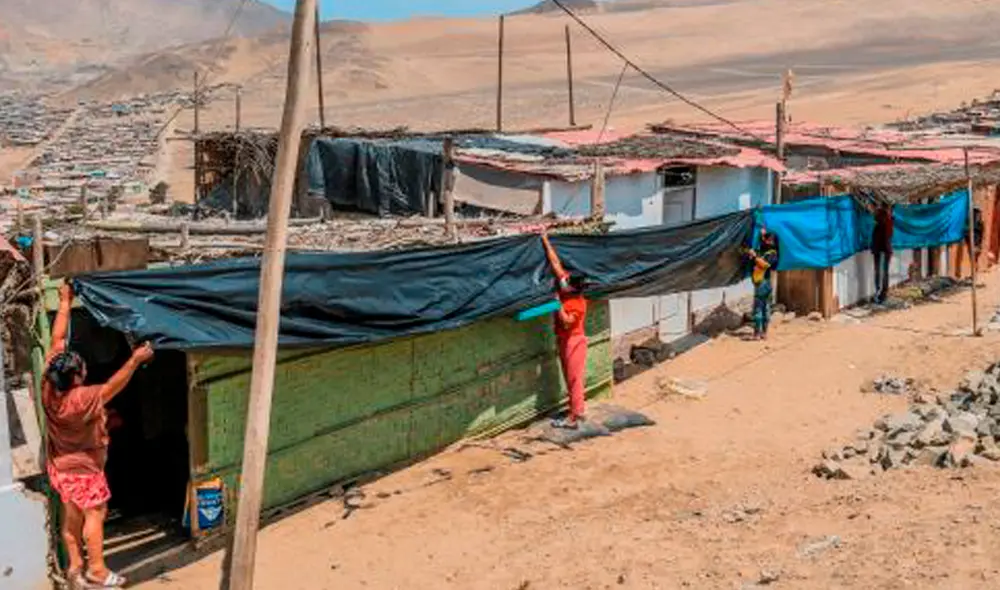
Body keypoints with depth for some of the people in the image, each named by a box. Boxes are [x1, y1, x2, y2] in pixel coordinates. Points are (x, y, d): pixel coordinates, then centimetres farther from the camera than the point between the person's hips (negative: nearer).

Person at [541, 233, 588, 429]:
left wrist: (558, 303, -29)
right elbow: (555, 262, 0)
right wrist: (545, 240, -1)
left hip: (573, 341, -9)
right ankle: (579, 410, 26)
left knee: (574, 379, -4)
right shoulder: (565, 280, -3)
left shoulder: (578, 304, -23)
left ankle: (573, 418, -1)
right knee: (571, 378, 15)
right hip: (564, 340, 9)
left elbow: (566, 322, -28)